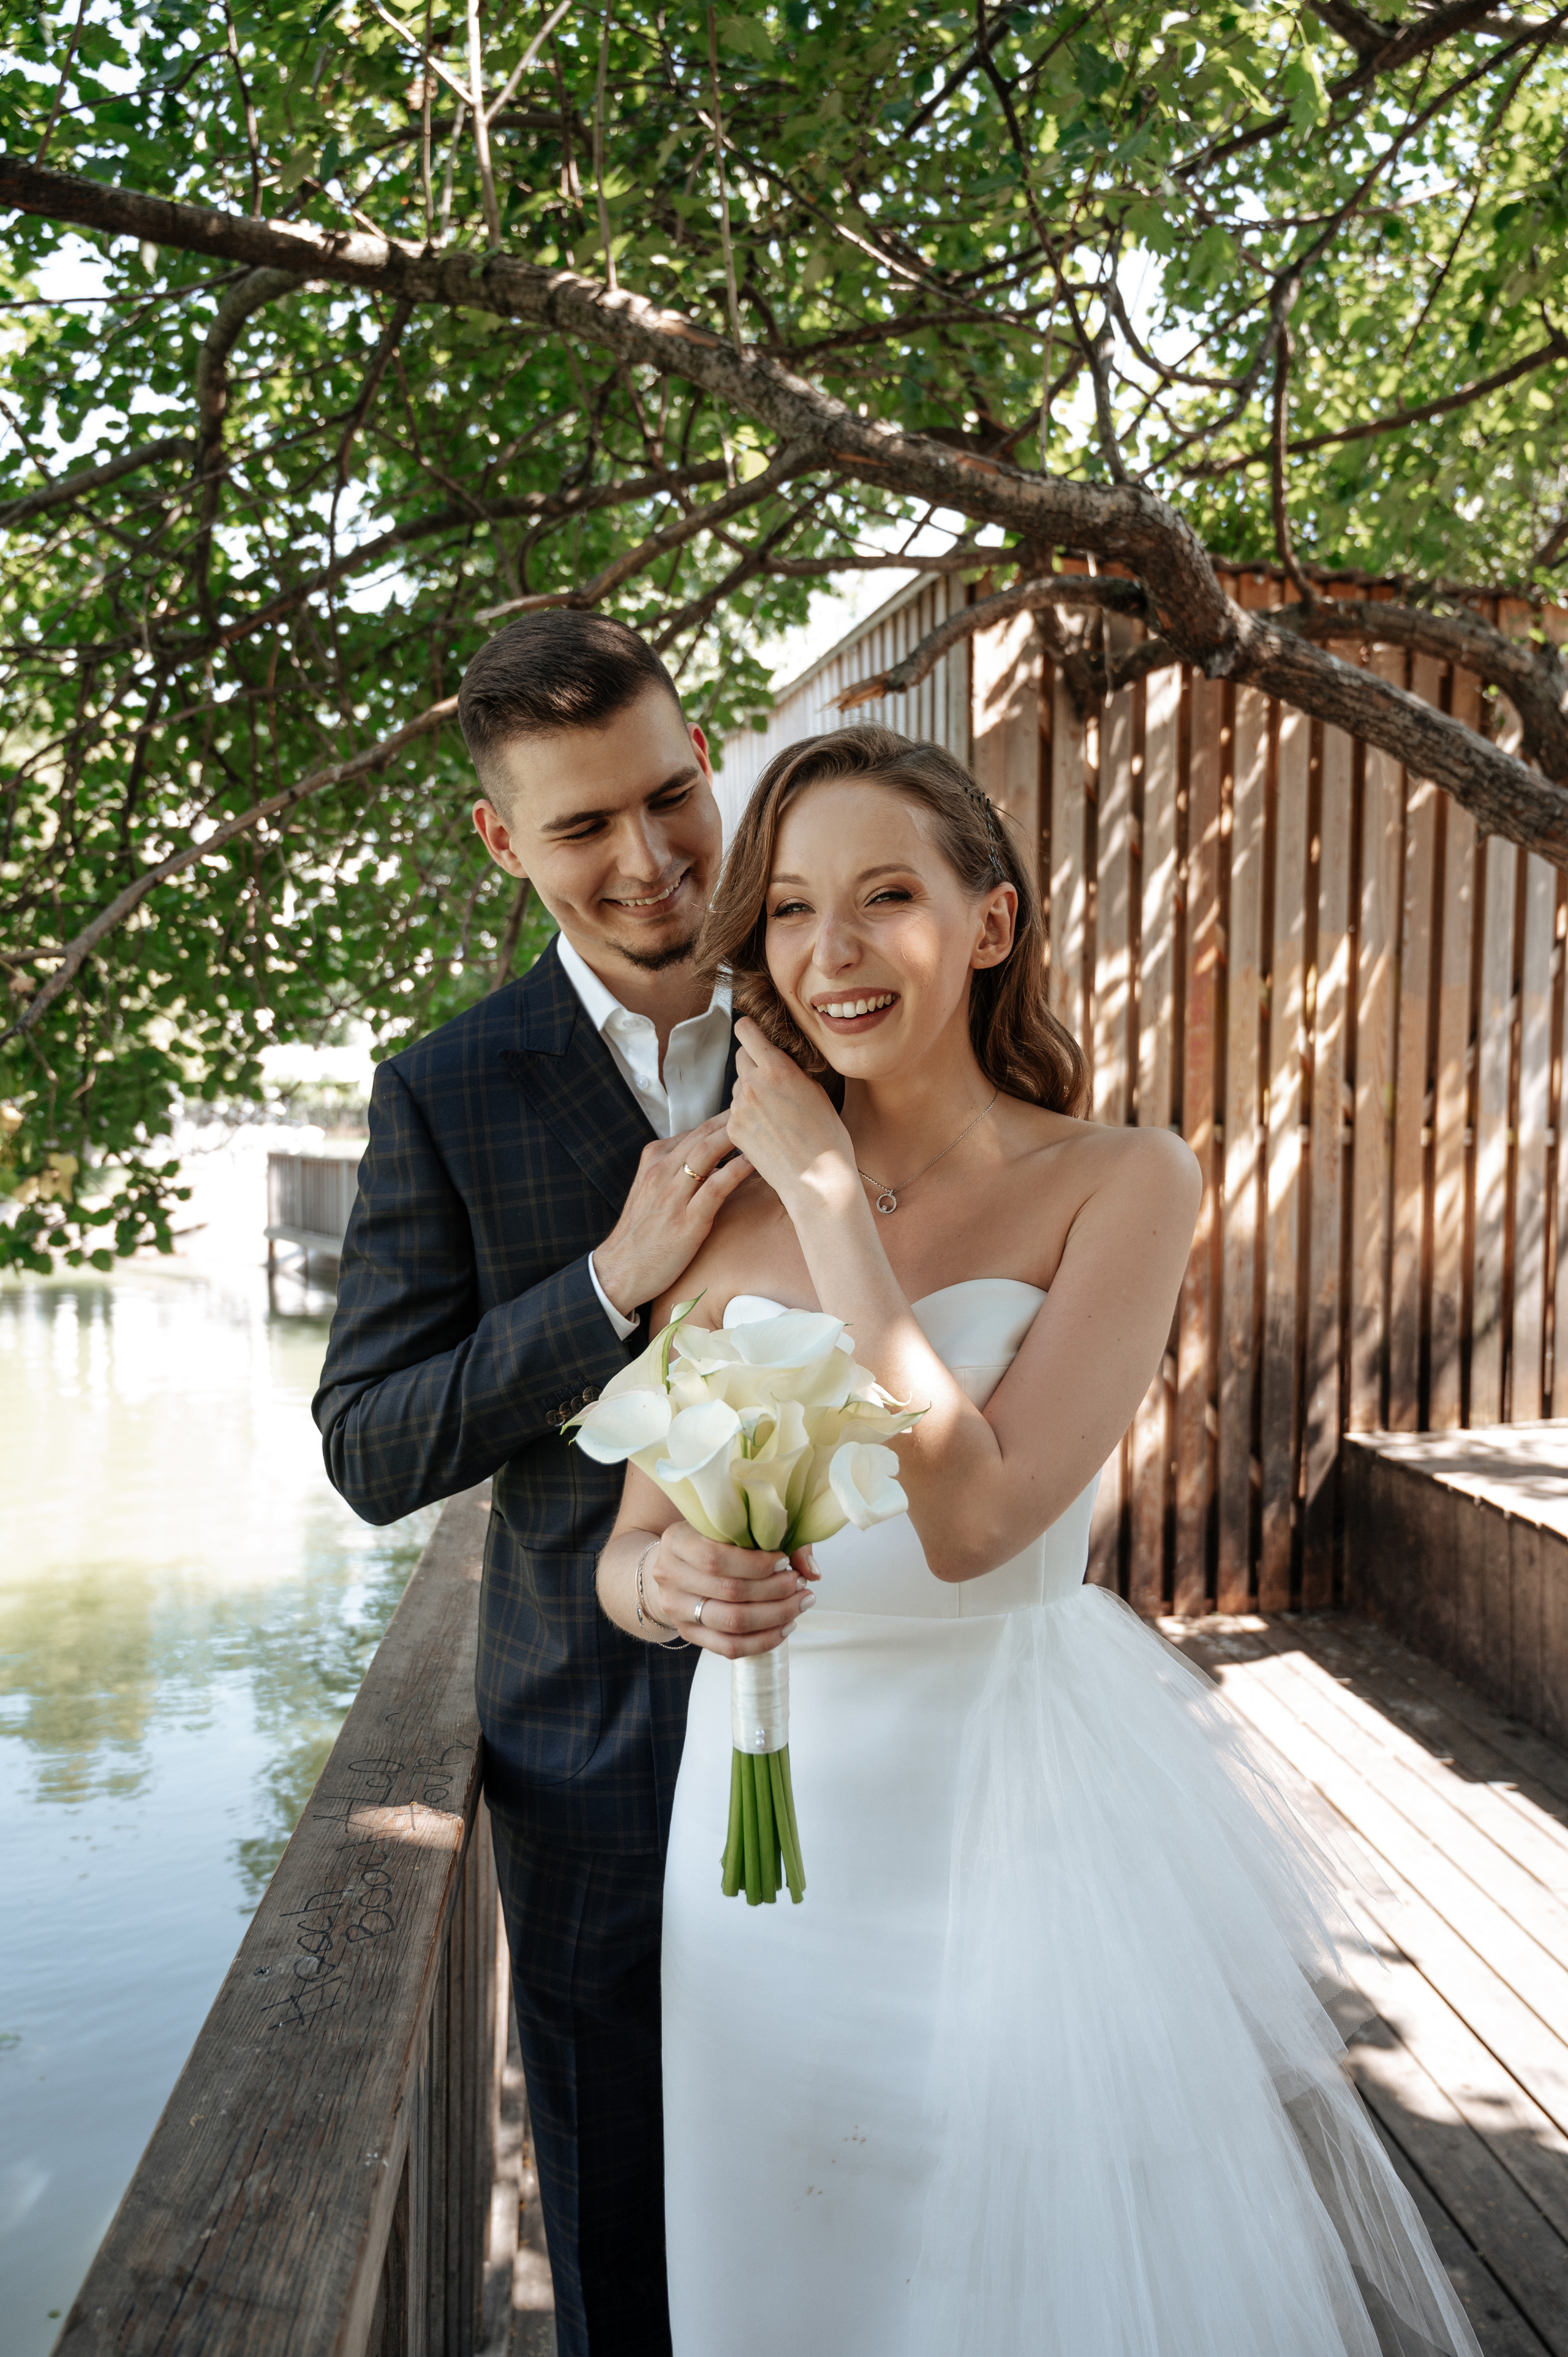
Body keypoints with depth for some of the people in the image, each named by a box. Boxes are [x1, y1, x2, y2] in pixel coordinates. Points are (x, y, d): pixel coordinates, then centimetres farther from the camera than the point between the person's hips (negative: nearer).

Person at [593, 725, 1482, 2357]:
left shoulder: (1121, 1182, -10)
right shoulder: (733, 1212, 1)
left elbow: (971, 1515, -22)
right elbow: (625, 1550, 2)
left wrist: (826, 1188, -17)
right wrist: (673, 1582, -22)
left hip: (1016, 1811, -3)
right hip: (768, 1813, 4)